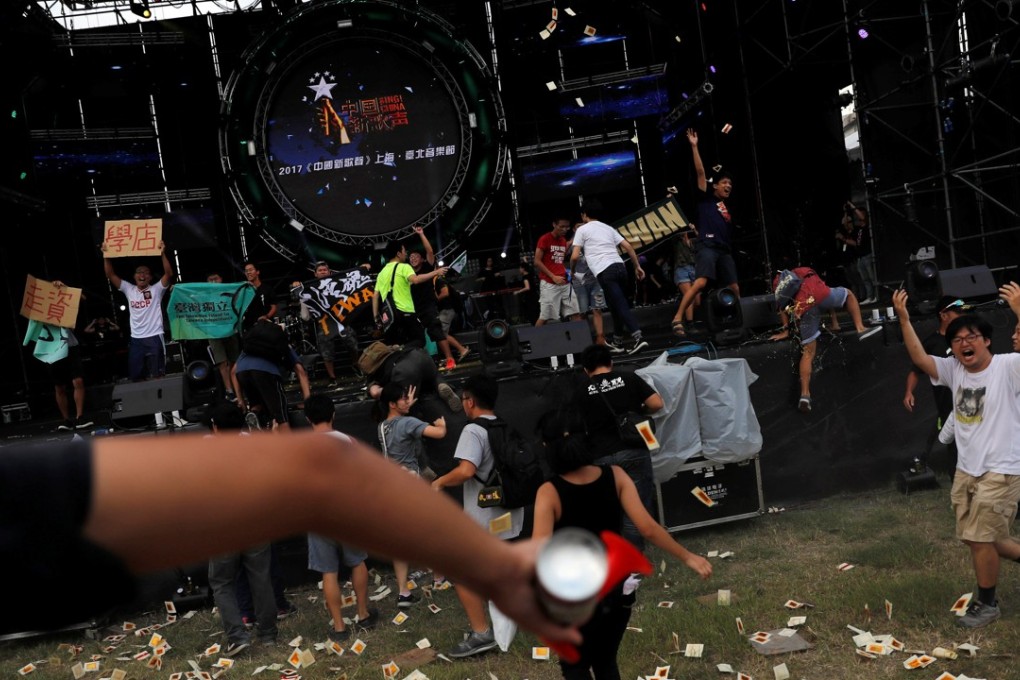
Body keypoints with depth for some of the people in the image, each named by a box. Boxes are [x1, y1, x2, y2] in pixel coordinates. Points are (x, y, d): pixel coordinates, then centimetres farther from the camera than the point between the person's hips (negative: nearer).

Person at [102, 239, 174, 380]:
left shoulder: (156, 289, 1)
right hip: (136, 339, 4)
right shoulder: (129, 290, 11)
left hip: (154, 337, -4)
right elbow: (110, 275, 8)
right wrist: (106, 256, -3)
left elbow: (169, 274, -13)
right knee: (135, 376, 8)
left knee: (157, 376, -2)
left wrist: (162, 254, -23)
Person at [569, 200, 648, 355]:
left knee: (621, 305, -11)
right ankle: (618, 340, 28)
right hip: (620, 267, 6)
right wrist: (637, 266, 18)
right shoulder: (608, 228, 24)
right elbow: (628, 246, 16)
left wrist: (572, 271, 20)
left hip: (605, 272, -6)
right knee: (616, 304, 20)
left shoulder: (582, 229, 8)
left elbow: (575, 256, 1)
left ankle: (637, 338, -22)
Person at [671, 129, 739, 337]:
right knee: (701, 281, -27)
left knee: (734, 287, 4)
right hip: (707, 246, -7)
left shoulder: (727, 210, 26)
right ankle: (677, 318, -30)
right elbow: (700, 172, 3)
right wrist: (694, 147, -1)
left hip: (724, 250, 7)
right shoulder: (706, 198, 10)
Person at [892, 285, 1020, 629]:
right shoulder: (953, 370, 2)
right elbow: (920, 358, -8)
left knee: (980, 537, 0)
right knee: (974, 537, 16)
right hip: (966, 470, 7)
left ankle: (987, 603, 22)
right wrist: (904, 319, -18)